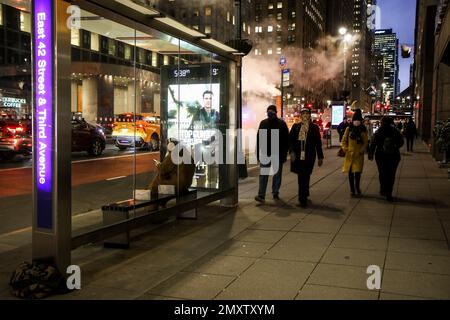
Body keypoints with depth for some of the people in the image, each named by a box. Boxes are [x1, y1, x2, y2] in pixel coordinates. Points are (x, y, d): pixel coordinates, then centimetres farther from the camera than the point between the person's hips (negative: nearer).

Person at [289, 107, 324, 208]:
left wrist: (320, 157, 6)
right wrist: (292, 151, -10)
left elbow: (318, 143, 6)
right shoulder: (295, 126, 9)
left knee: (304, 177, -5)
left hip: (309, 156, -2)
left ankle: (303, 199, 2)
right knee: (302, 177, 8)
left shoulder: (314, 127, 6)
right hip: (298, 156, 2)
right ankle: (304, 196, 28)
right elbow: (290, 140, 4)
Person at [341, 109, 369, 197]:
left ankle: (357, 188, 16)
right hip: (350, 154, 1)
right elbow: (344, 140, 8)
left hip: (359, 154, -1)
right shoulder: (348, 129, 3)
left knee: (357, 172, -5)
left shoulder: (363, 130, 2)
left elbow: (366, 142, 3)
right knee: (350, 172, 4)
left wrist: (362, 150, -9)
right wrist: (345, 148, -4)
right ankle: (352, 190, 14)